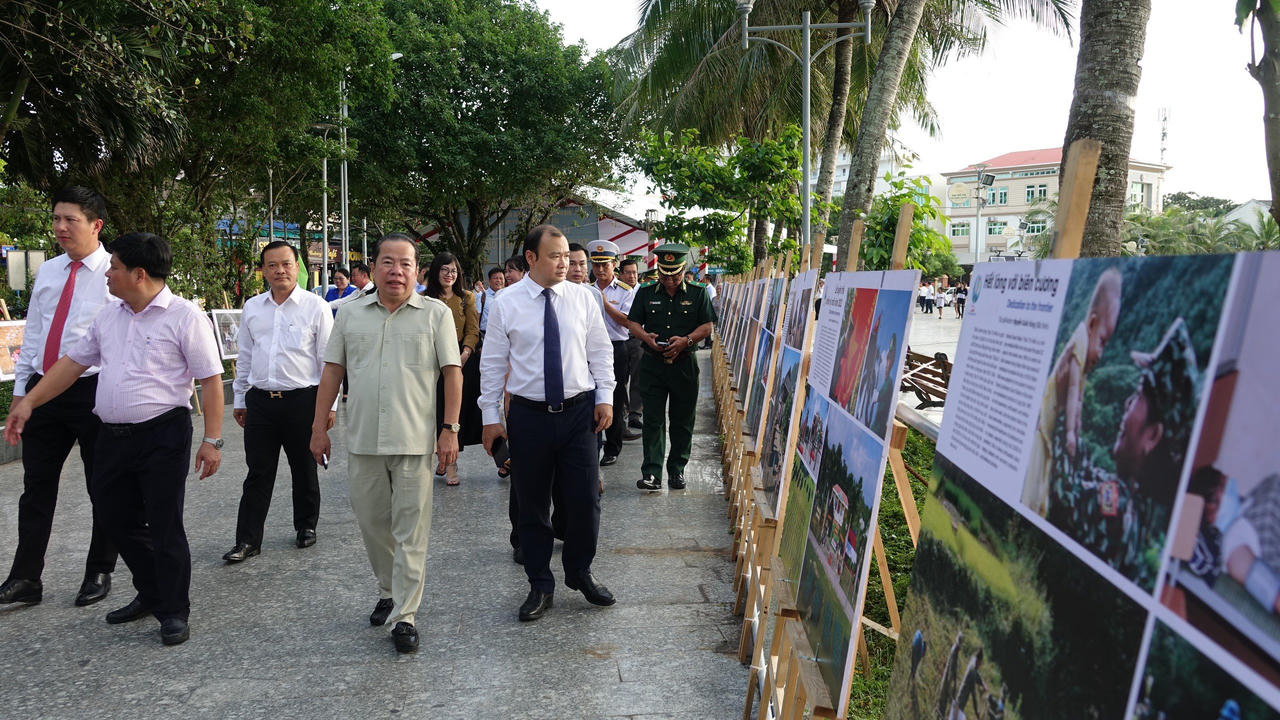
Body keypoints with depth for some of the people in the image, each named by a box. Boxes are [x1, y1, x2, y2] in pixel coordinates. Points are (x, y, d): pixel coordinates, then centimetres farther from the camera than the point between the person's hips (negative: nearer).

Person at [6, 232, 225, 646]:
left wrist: (212, 440, -17)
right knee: (115, 518, 15)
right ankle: (151, 595, 34)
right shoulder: (108, 317, 12)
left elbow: (210, 380, -13)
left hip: (162, 435, -7)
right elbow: (73, 362, 20)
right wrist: (29, 402, 13)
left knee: (164, 526, 0)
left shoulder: (184, 316, -10)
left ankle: (174, 612, 15)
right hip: (113, 437, 8)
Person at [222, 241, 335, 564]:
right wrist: (239, 399, 17)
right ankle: (248, 540, 12)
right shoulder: (252, 308, 10)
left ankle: (306, 526, 28)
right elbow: (244, 356, 17)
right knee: (258, 473, 5)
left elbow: (328, 359, -2)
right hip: (260, 400, 3)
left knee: (304, 470, 10)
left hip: (301, 400, -3)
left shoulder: (315, 307, -3)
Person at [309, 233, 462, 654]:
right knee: (372, 524, 15)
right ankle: (388, 592, 35)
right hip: (362, 441, 4)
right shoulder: (351, 315, 10)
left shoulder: (436, 314, 1)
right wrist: (319, 428, 7)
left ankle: (404, 616, 7)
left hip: (415, 443, -3)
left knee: (411, 532, -1)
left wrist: (450, 429, -8)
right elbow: (332, 371, 11)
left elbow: (452, 373, -1)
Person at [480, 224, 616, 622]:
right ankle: (540, 585, 25)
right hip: (529, 415, -1)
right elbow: (492, 363, 1)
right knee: (532, 504, 8)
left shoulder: (582, 297, 3)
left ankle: (580, 573, 29)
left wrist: (605, 397, 1)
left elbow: (601, 351, 9)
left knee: (585, 499, 5)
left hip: (579, 411, 1)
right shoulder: (506, 303, -2)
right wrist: (491, 416, -1)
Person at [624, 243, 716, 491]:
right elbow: (633, 322, 8)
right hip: (652, 365, 0)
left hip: (684, 365, 0)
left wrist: (686, 341, -14)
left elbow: (707, 326, 2)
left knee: (682, 421, 6)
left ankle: (677, 470, 17)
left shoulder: (697, 293, 5)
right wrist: (645, 336, -13)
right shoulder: (646, 293, 8)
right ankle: (651, 473, -4)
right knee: (652, 420, -4)